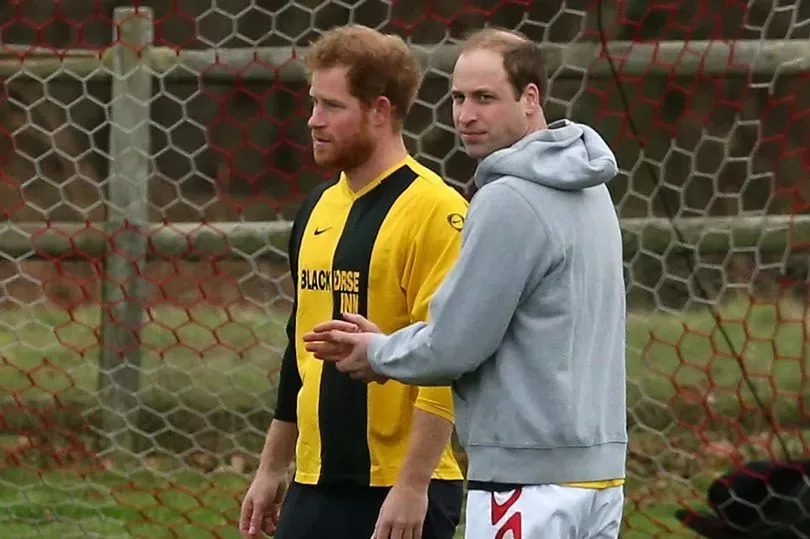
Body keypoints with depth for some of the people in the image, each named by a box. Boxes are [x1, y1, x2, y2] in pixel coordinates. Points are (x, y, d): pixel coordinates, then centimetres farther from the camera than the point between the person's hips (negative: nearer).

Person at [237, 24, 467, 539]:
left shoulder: (434, 212, -12)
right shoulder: (317, 210, 14)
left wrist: (412, 486, -20)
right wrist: (272, 469, 23)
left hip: (402, 496, -8)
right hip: (317, 491, 8)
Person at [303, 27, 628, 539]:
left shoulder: (508, 201, -15)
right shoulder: (584, 189, 14)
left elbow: (453, 347, -14)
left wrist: (379, 354, 5)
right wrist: (390, 344, 13)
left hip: (529, 477, -9)